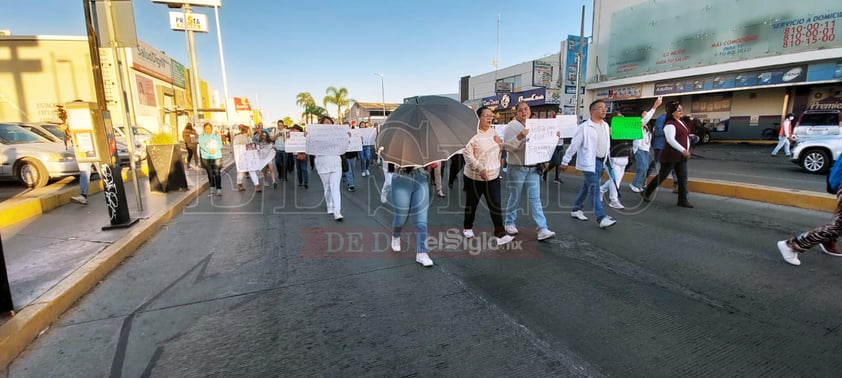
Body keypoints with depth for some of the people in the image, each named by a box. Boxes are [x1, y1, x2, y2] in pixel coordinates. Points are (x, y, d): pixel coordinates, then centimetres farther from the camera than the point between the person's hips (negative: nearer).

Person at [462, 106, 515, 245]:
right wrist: (480, 168, -26)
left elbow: (498, 149, 20)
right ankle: (467, 227, 33)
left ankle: (500, 234, 4)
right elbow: (467, 153, -20)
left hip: (493, 175, 5)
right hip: (475, 176, -5)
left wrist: (500, 143, -3)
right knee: (472, 203, 12)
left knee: (495, 204, 0)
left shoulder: (493, 132, 7)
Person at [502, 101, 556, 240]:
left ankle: (542, 229, 1)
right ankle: (509, 223, 26)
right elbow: (507, 145, -15)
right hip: (517, 168, -4)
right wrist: (519, 137, -28)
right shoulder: (512, 126, -5)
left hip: (533, 168, 5)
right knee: (515, 198, 7)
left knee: (535, 198, 1)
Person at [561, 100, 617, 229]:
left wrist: (606, 159, 15)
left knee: (587, 187, 15)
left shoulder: (605, 125, 10)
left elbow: (607, 143, 16)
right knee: (594, 189, -8)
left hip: (601, 161, 7)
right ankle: (601, 218, -7)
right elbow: (574, 145, -11)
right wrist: (565, 161, -9)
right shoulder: (584, 127, -13)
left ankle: (576, 209, 28)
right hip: (589, 162, -7)